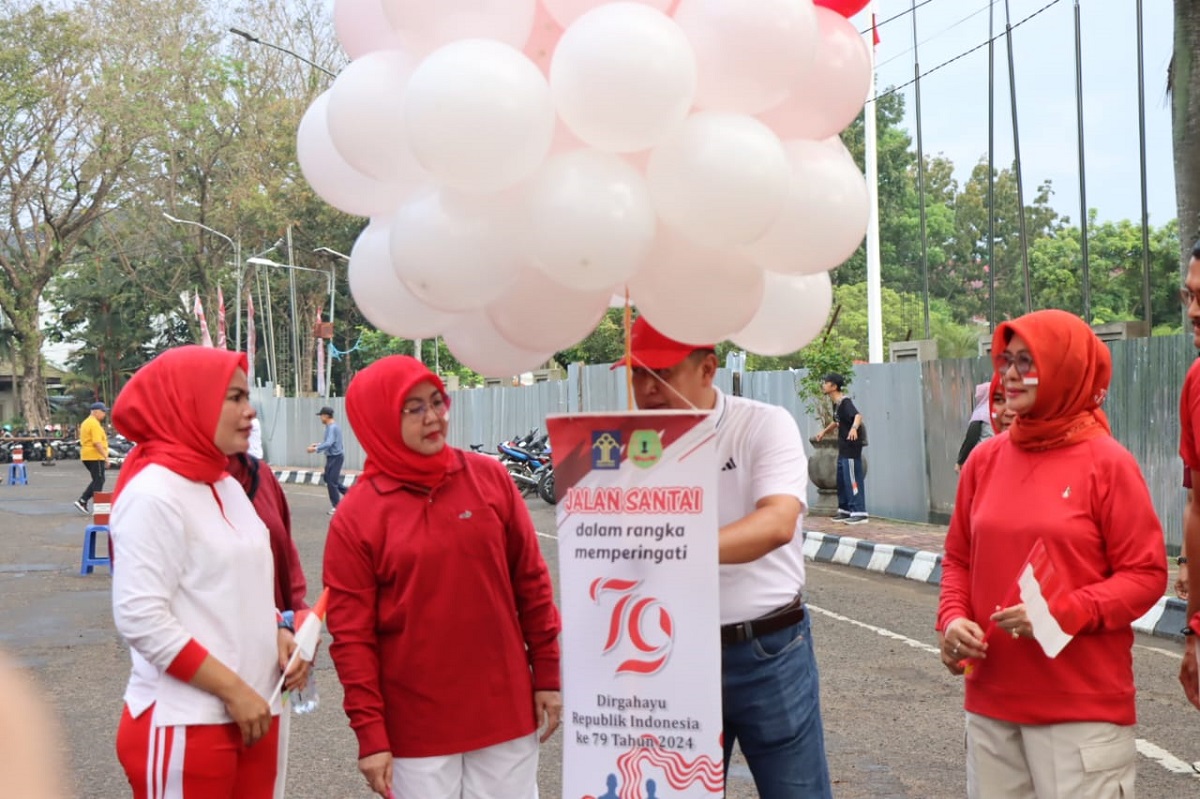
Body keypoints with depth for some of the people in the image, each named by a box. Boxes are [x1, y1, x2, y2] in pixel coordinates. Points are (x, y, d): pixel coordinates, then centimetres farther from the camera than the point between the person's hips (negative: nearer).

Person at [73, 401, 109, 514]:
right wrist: (105, 456, -21)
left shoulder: (86, 423, 18)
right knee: (99, 481, -3)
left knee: (97, 481, 16)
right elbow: (97, 443, -23)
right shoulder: (95, 424, -15)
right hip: (95, 456, -10)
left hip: (86, 456, 10)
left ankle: (82, 501, 9)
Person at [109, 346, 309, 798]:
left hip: (251, 712, 8)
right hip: (184, 726, -8)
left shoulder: (227, 487, 11)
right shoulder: (153, 494, -14)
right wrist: (232, 689, -18)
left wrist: (278, 635, 2)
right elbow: (140, 619, -19)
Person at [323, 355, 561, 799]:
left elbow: (532, 583, 6)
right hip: (417, 726, -2)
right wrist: (370, 733, -8)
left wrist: (547, 675, 6)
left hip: (505, 709, 2)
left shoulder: (490, 478, 0)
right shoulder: (356, 517, -7)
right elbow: (351, 636, -6)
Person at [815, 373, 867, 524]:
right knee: (841, 479, 14)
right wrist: (824, 432, 44)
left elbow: (858, 415, -35)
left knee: (853, 479, -10)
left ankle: (860, 513, -9)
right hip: (843, 448, 10)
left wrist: (854, 428, -55)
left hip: (852, 447, -10)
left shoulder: (845, 402, -17)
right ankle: (845, 510, 23)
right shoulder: (836, 404, 13)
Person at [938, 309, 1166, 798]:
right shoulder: (985, 459, 7)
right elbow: (958, 559, 14)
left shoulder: (1108, 463, -7)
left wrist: (1064, 614, -20)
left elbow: (1147, 574, -8)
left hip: (1083, 705, -4)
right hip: (991, 700, 5)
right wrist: (952, 619, -4)